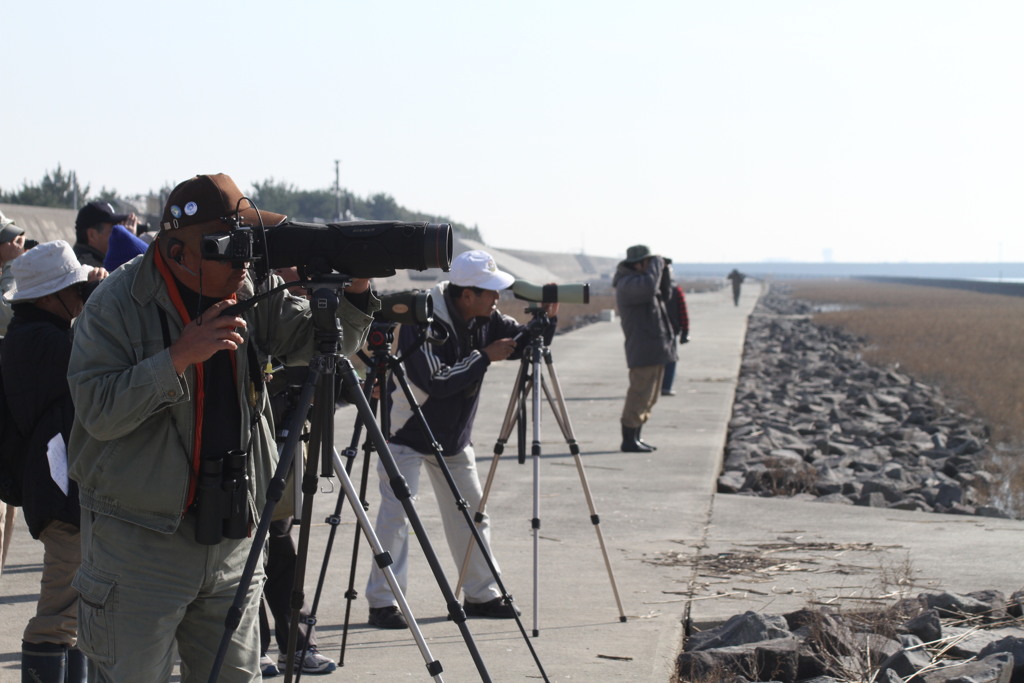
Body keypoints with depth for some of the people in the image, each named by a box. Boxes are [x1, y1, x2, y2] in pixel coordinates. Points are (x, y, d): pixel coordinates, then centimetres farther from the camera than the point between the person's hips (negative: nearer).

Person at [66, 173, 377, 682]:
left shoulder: (254, 291, 4)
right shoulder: (117, 304, -11)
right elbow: (98, 411, -18)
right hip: (139, 539, -5)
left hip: (233, 535, 5)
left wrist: (355, 292, -13)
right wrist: (180, 357, -26)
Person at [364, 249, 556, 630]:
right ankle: (383, 602, -9)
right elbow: (435, 382, -31)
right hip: (408, 434, -7)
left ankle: (482, 594, 21)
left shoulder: (486, 320, -3)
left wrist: (547, 320, -16)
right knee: (395, 513, -13)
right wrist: (484, 358, -28)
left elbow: (524, 343, 3)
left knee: (471, 511, 10)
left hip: (454, 437, 8)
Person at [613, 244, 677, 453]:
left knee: (648, 397, 14)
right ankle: (628, 441, -5)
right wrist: (657, 265, -18)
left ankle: (635, 438, 20)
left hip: (656, 350, 10)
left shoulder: (639, 280, 17)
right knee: (639, 396, -9)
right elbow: (648, 287, -34)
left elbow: (662, 295, 25)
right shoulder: (627, 284, -15)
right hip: (643, 351, -10)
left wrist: (664, 273, 11)